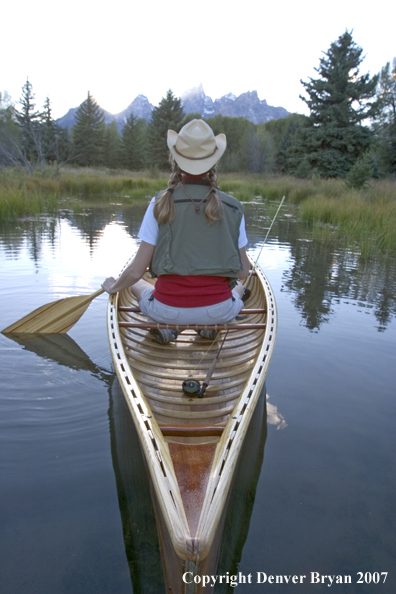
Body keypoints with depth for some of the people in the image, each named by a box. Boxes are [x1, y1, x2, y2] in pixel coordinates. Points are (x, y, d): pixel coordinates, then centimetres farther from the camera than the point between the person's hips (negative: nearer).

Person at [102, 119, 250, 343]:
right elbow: (243, 272, 1)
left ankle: (165, 328, 9)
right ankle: (212, 325, 10)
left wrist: (113, 287, 13)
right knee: (238, 288, 36)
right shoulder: (232, 208, -6)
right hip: (218, 310, 1)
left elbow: (137, 272, -9)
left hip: (168, 310, 0)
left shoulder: (160, 204, -10)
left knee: (136, 284, 32)